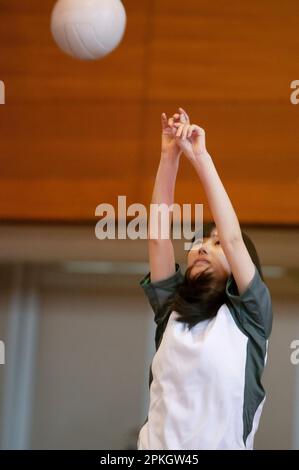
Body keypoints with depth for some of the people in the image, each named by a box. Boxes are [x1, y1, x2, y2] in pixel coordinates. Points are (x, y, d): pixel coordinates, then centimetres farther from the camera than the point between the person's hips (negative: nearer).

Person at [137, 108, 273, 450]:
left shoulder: (248, 314, 1)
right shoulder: (171, 308, 10)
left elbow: (233, 237, -9)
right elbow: (158, 234, 4)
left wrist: (200, 156, -6)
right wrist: (170, 155, 0)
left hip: (222, 445, -3)